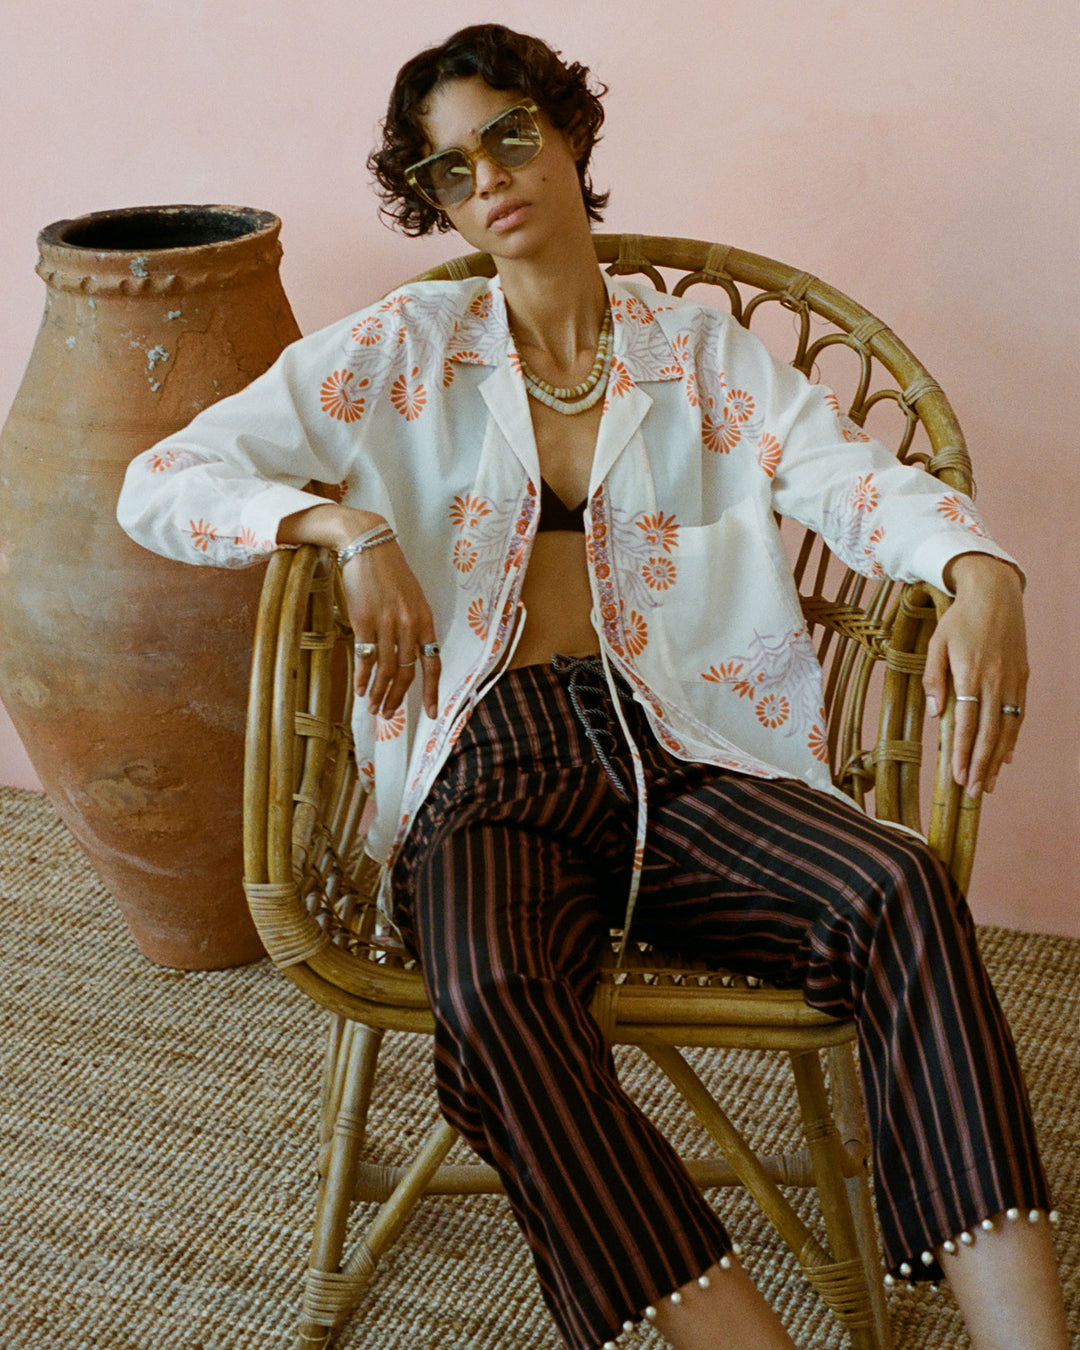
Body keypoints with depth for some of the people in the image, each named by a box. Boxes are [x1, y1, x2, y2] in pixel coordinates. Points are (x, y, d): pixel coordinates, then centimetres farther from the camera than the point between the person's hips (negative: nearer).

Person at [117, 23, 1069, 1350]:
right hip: (487, 774, -1)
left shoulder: (702, 354, 16)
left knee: (900, 888, -29)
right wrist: (346, 524, -11)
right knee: (492, 1001, -36)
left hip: (675, 754, 1)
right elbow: (161, 483, 7)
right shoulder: (403, 350, 13)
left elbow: (853, 475, -1)